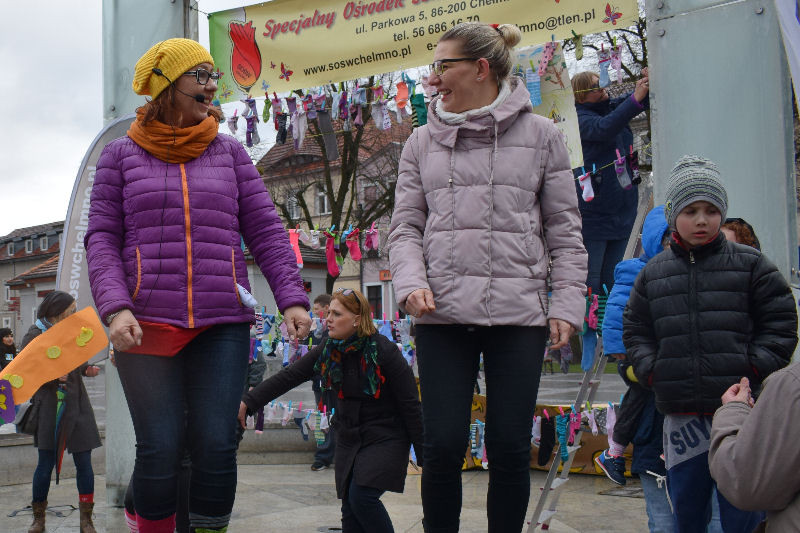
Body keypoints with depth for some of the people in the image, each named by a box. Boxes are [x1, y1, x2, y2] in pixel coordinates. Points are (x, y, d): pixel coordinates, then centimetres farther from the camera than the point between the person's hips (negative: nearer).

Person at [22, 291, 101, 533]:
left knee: (84, 462, 0)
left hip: (77, 406, 4)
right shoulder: (36, 334, -4)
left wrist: (88, 370, 2)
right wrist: (49, 376, -19)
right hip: (48, 408, -4)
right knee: (46, 463, 2)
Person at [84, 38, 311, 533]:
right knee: (160, 450, -4)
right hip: (147, 322, -1)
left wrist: (292, 298, -3)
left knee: (217, 446, -5)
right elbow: (102, 238, 5)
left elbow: (266, 230, 9)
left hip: (222, 324, 1)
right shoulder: (121, 154, 10)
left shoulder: (229, 151, 13)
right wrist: (115, 307, -11)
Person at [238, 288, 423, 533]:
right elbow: (288, 377, -5)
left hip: (385, 438, -6)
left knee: (361, 496, -22)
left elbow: (410, 405, -14)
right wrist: (248, 402, -14)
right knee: (350, 507, 3)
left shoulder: (384, 351, -17)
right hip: (349, 438, 6)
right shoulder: (327, 351, 0)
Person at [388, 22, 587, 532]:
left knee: (510, 448, 1)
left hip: (519, 315, -1)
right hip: (442, 314, 1)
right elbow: (406, 227, 11)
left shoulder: (541, 135, 7)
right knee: (443, 446, -1)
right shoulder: (423, 142, 12)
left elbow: (564, 230, 7)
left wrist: (567, 303, -2)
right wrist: (411, 282, -8)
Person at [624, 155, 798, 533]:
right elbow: (635, 330, 15)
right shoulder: (653, 273, 10)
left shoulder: (749, 264, 3)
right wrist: (653, 372, 1)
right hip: (681, 412, 3)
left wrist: (754, 370, -8)